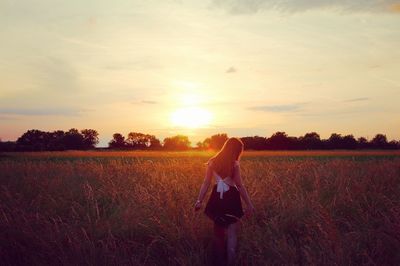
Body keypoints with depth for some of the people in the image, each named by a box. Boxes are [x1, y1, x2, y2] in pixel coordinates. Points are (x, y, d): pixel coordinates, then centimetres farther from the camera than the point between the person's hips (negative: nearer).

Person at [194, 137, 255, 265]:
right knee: (232, 233, 5)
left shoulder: (212, 162, 1)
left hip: (217, 198, 4)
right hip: (231, 198, -4)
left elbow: (206, 183, -1)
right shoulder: (234, 164, -11)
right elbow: (240, 186, -12)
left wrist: (199, 200, 3)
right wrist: (249, 204, -6)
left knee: (218, 229, 19)